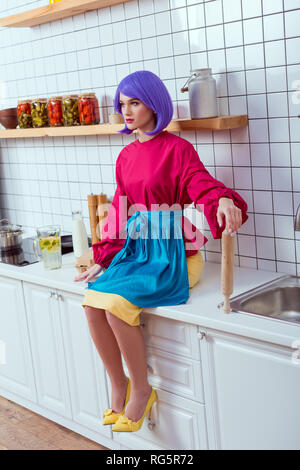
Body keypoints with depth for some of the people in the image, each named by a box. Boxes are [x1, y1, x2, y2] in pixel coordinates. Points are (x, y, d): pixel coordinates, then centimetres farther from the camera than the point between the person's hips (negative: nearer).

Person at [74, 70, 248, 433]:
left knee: (117, 304, -26)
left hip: (171, 252, -6)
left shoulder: (176, 148, -5)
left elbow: (203, 185, -18)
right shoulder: (126, 156, 14)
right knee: (92, 302, -16)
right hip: (135, 247, 6)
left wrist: (224, 200, -42)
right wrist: (102, 259, 10)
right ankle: (118, 385, 4)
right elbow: (119, 210, 15)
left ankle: (141, 391, -4)